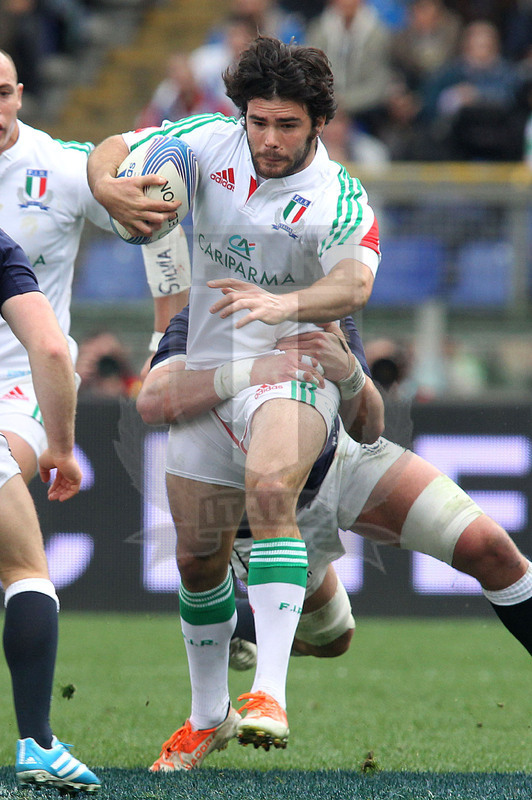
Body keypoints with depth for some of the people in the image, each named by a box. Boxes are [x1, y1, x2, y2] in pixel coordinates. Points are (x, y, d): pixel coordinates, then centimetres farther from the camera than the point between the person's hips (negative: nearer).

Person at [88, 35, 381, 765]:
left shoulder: (340, 199, -14)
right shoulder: (210, 143, -1)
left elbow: (354, 285, -31)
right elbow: (113, 148, 6)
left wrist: (287, 303, -51)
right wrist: (108, 188, -19)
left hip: (292, 366, -5)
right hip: (206, 370, 5)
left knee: (269, 490, -35)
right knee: (198, 556, 11)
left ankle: (270, 695, -40)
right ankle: (208, 714, 32)